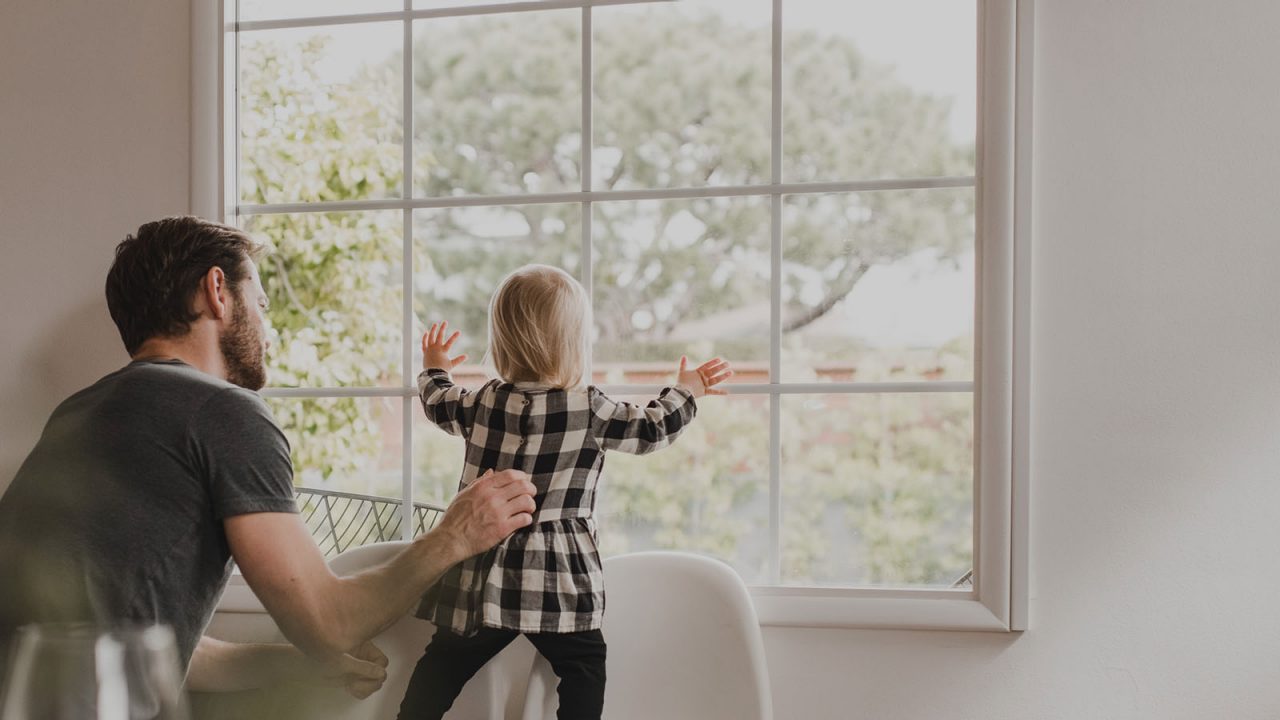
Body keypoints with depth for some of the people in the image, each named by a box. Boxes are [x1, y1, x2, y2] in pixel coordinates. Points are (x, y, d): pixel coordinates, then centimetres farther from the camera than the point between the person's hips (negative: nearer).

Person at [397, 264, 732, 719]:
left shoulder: (484, 402, 3)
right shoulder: (590, 410, -8)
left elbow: (440, 406, 24)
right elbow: (652, 430, 4)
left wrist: (434, 370, 45)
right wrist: (686, 390, 22)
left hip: (482, 575, 4)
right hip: (558, 576, -4)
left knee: (445, 663, 11)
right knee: (583, 666, 7)